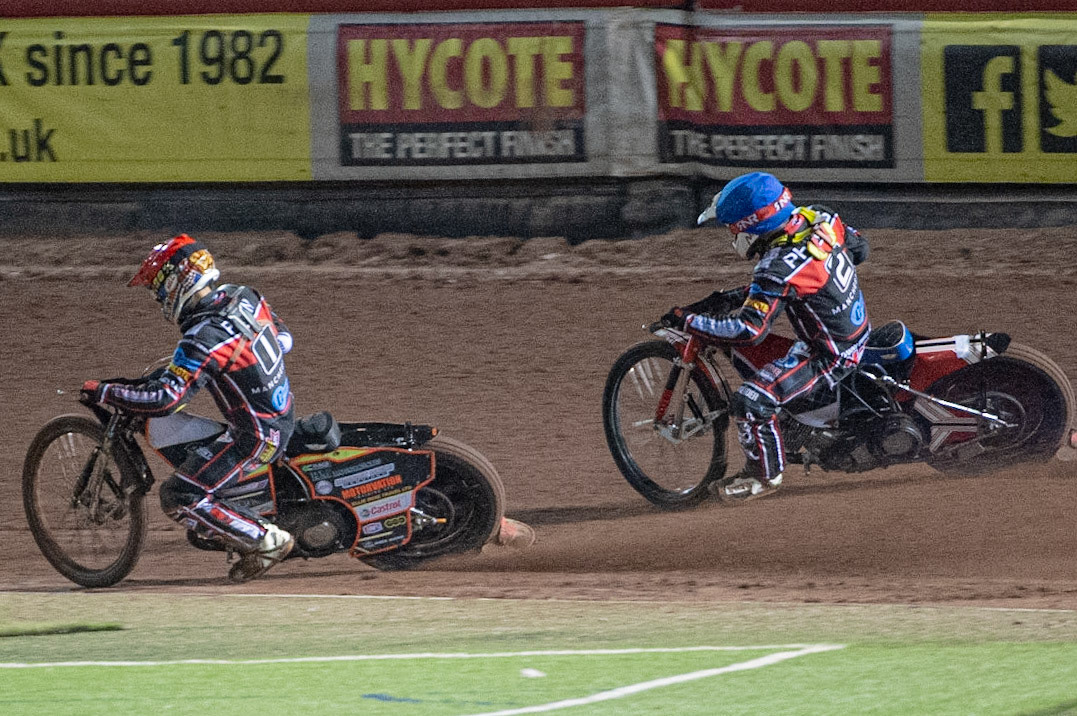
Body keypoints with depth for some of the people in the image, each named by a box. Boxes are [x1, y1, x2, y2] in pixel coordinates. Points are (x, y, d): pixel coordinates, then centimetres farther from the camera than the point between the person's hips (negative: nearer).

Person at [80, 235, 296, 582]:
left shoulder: (204, 339, -26)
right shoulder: (243, 296, -1)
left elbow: (164, 398, -31)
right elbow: (283, 338, 14)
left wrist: (103, 391, -21)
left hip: (256, 436, -9)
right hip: (283, 413, 9)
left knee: (179, 498, -8)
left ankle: (267, 540, -3)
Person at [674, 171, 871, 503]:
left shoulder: (779, 269, -31)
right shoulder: (820, 219, -8)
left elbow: (749, 329, -34)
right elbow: (859, 246, 11)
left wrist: (687, 320, -26)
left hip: (832, 355, -9)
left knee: (752, 401, -16)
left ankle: (764, 475, 7)